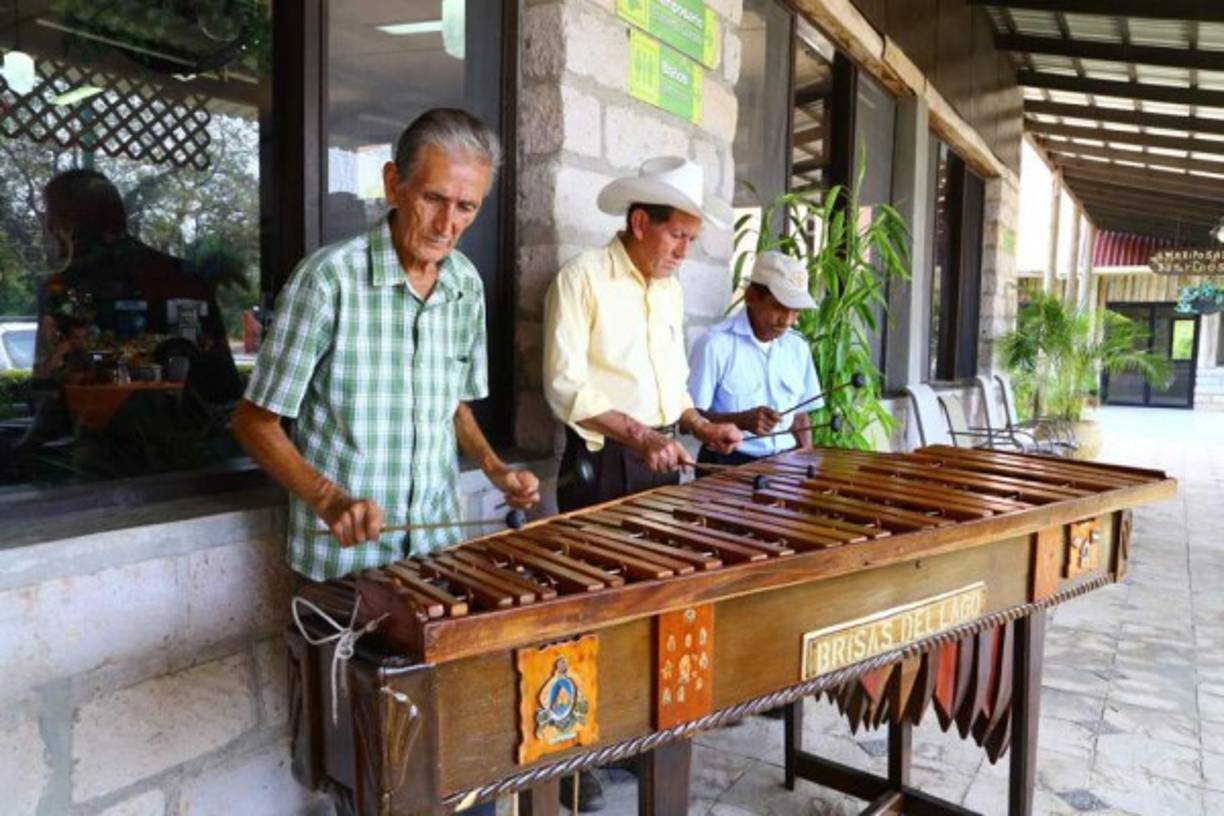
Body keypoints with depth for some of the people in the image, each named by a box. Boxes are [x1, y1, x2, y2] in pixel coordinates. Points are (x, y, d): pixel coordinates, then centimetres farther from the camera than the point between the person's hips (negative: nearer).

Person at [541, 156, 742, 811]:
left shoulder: (670, 289, 13)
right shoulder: (582, 278, -10)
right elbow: (565, 385, -18)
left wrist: (700, 426, 4)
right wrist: (636, 436, -26)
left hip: (663, 460, 7)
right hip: (601, 463, -7)